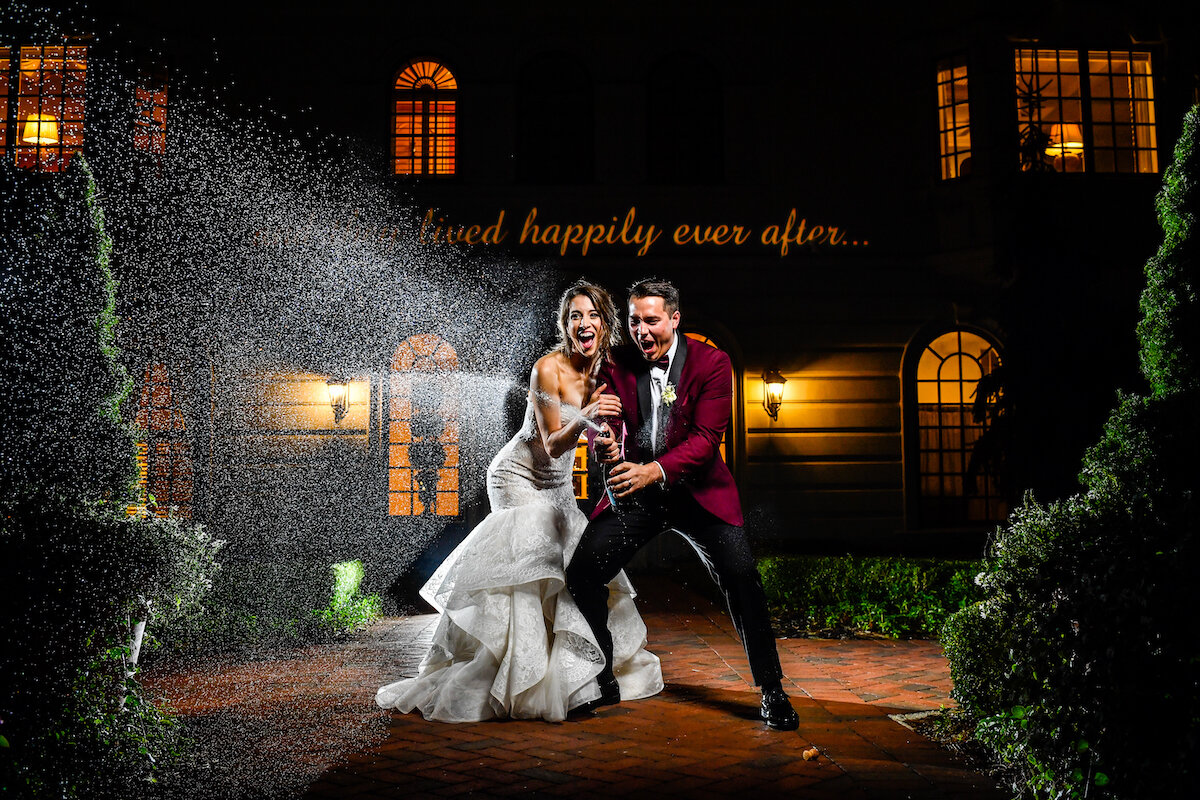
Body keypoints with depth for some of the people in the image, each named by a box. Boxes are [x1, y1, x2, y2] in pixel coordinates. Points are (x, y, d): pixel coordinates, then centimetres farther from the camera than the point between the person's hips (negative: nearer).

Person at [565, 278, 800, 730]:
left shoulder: (711, 363, -9)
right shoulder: (617, 364, 0)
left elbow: (706, 437, -17)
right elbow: (604, 426, -6)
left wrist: (654, 471, -31)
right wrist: (604, 443, -32)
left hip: (697, 490, -2)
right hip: (633, 491, 3)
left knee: (741, 575, -17)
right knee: (581, 574, -7)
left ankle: (771, 690, 3)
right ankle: (603, 681, 14)